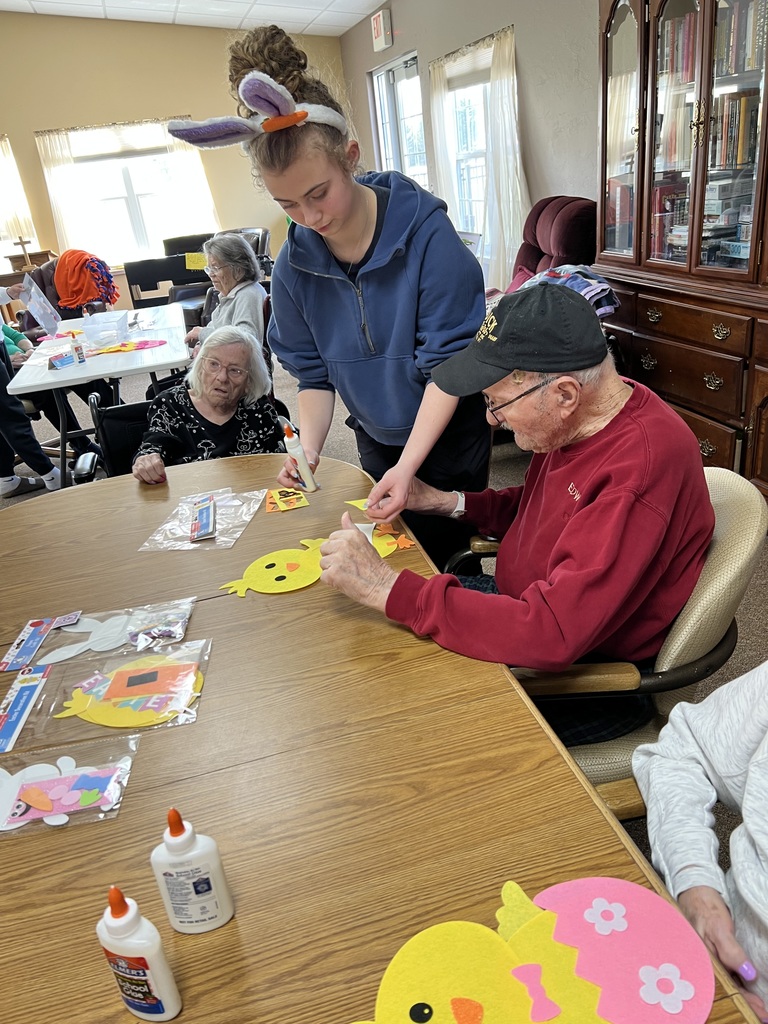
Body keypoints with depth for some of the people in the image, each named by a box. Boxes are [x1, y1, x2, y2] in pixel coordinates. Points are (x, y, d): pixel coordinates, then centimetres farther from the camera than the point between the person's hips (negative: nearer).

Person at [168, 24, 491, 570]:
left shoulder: (425, 231, -22)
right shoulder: (295, 264, -9)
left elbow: (447, 364, -22)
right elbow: (315, 374, -2)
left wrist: (408, 465, -30)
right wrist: (309, 449, -19)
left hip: (449, 436, -3)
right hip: (377, 443, 4)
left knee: (445, 552, 8)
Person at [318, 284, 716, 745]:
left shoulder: (639, 470, -35)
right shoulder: (578, 423, -5)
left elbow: (550, 634, -39)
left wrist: (388, 586, -37)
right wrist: (445, 501, -1)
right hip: (530, 602, 9)